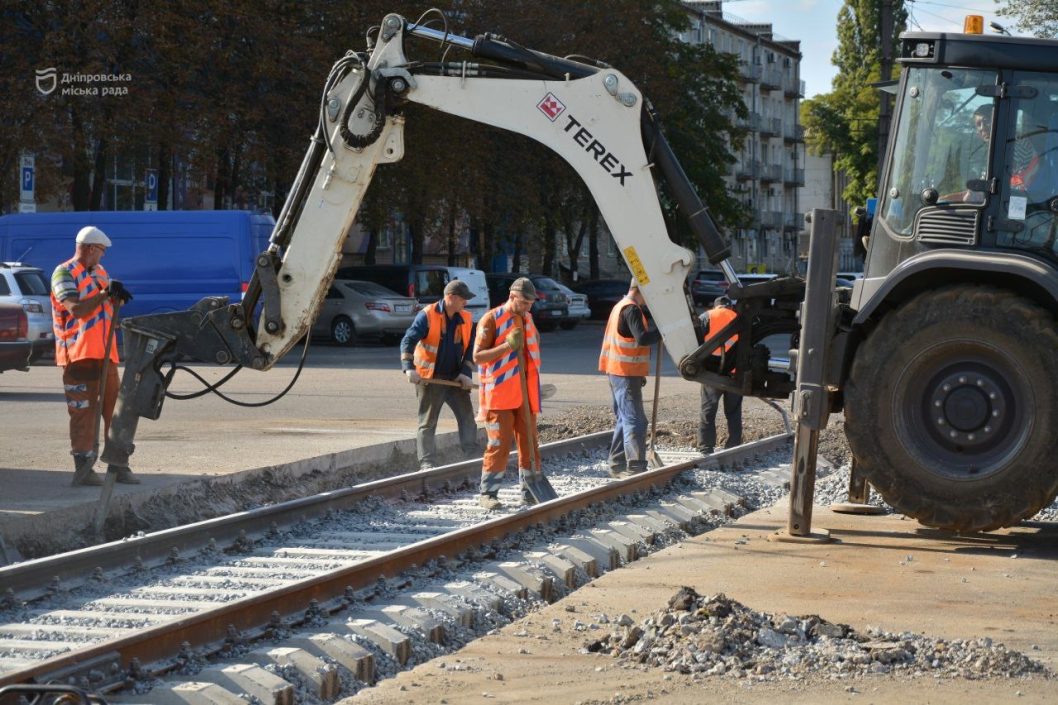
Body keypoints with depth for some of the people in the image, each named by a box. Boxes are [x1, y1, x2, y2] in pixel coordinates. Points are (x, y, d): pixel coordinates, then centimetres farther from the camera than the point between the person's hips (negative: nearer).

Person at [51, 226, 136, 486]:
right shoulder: (64, 274, -7)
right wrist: (105, 294, -18)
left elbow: (111, 306, 19)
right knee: (83, 412, -6)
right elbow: (77, 309, -19)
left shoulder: (99, 272, 18)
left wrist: (117, 295, -3)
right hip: (78, 354, -8)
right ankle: (83, 468, -2)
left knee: (114, 409, 8)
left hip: (105, 353, 8)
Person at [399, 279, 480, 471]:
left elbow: (470, 349, 9)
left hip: (455, 378, 5)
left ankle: (473, 457, 11)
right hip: (430, 379, -5)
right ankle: (427, 463, 0)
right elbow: (408, 341, -18)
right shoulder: (427, 316, -13)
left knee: (467, 417, 4)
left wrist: (466, 373, -3)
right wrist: (409, 368, -30)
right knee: (427, 423, -1)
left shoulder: (466, 320, 4)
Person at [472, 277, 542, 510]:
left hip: (525, 394, 6)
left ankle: (529, 491, 13)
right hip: (500, 393, -6)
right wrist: (507, 346, -21)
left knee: (529, 443, 6)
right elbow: (477, 356, -12)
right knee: (499, 444, -8)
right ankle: (488, 493, -1)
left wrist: (533, 343, 8)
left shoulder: (527, 319, 14)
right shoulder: (491, 320, -7)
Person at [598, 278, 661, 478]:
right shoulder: (632, 309, -15)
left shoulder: (621, 306, 18)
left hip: (618, 372, 10)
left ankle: (618, 465, 18)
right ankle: (636, 467, -15)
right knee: (635, 421, -11)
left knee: (625, 420, 15)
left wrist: (639, 373, 22)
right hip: (626, 373, -10)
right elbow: (642, 338, -27)